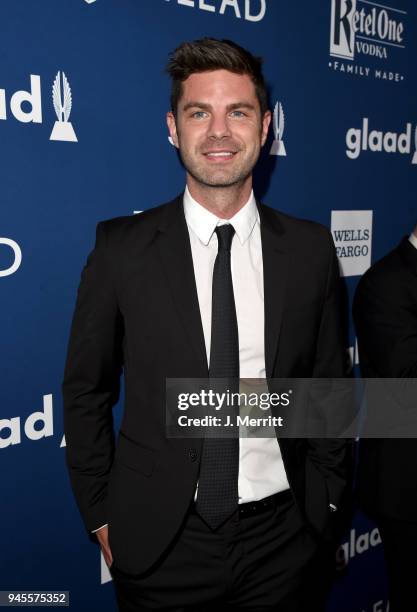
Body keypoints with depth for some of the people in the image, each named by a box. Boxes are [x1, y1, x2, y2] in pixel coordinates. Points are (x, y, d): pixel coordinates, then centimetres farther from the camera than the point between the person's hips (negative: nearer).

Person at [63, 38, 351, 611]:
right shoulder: (122, 248, -8)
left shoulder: (311, 249, -3)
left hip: (280, 541, 2)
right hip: (160, 543, -1)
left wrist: (326, 500, 6)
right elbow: (86, 391, -2)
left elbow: (329, 386, 5)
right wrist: (101, 516, -1)